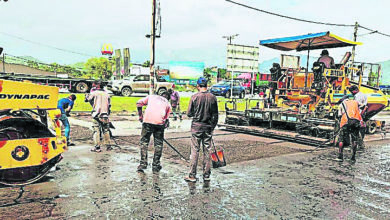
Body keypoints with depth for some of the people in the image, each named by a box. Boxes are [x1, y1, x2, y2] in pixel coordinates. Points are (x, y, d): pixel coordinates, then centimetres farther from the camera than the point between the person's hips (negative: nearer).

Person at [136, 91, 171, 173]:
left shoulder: (151, 96, 25)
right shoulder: (168, 104, 26)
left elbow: (139, 103, 15)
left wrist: (140, 116, 21)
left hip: (148, 120, 0)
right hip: (160, 122, 1)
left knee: (144, 141, 9)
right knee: (158, 143, 11)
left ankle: (143, 164, 9)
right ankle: (156, 166, 17)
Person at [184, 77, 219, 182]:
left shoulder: (194, 97, -8)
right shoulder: (213, 97, 0)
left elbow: (189, 113, -4)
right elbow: (215, 115, 4)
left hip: (196, 126, -2)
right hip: (208, 127, 3)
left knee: (195, 150, 2)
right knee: (207, 151, 9)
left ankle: (192, 175, 5)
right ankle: (206, 175, 15)